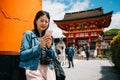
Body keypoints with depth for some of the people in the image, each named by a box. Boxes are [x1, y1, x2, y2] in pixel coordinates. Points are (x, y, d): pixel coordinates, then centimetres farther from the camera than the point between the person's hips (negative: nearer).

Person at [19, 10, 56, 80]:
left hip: (49, 69, 4)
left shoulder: (49, 37, 12)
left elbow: (54, 57, 9)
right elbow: (22, 55, -8)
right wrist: (39, 46, -17)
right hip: (34, 69, -4)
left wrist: (49, 46, -9)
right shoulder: (28, 34, 0)